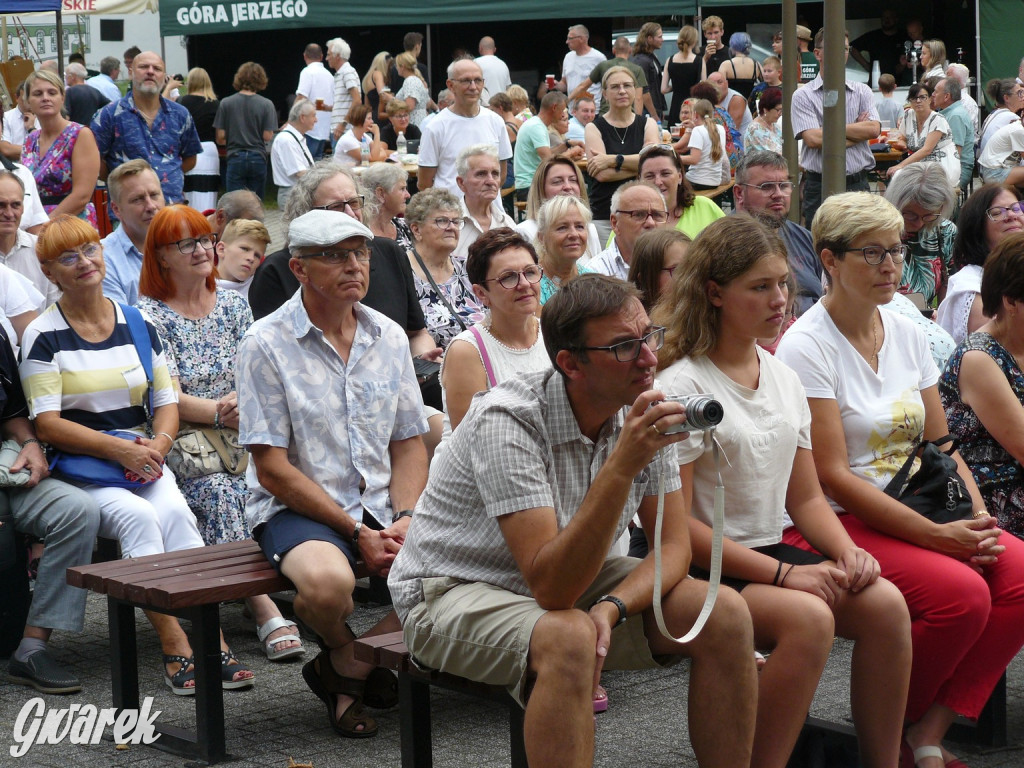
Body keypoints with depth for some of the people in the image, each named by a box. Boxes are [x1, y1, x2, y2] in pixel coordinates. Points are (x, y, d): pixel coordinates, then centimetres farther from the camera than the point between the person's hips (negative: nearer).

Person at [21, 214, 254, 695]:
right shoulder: (44, 336, 0)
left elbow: (167, 402, 13)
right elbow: (46, 423, -7)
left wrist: (157, 444, -9)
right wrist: (119, 449, -17)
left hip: (143, 460, 3)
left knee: (175, 512, -28)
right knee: (137, 516, -32)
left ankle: (211, 640, -34)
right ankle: (175, 646, -34)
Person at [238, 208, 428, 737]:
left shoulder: (389, 336, 8)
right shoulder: (266, 345, -8)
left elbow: (408, 444, 12)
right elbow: (273, 470, -11)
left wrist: (405, 519, -8)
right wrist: (358, 533, -15)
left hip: (380, 504, 5)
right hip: (298, 509, -5)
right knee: (329, 581, -37)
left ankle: (346, 672, 0)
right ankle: (345, 653, 2)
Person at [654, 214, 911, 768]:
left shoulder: (784, 379, 11)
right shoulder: (681, 385, -12)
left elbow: (806, 497, 16)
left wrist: (847, 550, -6)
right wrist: (781, 573, -19)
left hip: (774, 552, 7)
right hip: (703, 571, -7)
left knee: (885, 601, -17)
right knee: (808, 617, -31)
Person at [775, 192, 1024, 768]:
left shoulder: (907, 335, 10)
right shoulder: (806, 347, -11)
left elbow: (942, 447, 13)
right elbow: (833, 476, -16)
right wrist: (937, 535, -21)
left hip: (916, 512, 7)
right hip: (834, 522, -7)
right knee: (961, 593, -28)